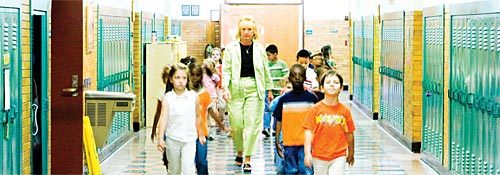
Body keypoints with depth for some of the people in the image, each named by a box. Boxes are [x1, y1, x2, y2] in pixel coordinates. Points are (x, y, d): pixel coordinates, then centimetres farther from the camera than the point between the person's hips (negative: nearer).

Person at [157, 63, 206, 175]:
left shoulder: (193, 96, -2)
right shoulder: (167, 98, -6)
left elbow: (197, 117, 10)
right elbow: (164, 118, -12)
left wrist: (200, 134, 19)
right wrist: (160, 138, -20)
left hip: (189, 139, 0)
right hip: (172, 139, 0)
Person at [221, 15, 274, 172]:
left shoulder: (259, 49, 7)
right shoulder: (231, 48, 1)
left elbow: (265, 71, 14)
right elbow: (226, 70, -2)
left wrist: (269, 89, 16)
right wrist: (225, 87, -14)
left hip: (254, 89, 1)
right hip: (236, 89, -1)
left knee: (252, 124, -4)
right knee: (236, 124, -1)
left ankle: (248, 159, 3)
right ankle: (239, 151, 26)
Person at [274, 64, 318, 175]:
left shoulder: (311, 98, 1)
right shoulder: (284, 99, 3)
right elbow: (279, 121, 7)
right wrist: (277, 141, 3)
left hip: (306, 142, -2)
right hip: (289, 144, 2)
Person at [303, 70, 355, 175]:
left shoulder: (344, 110, -2)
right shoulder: (315, 109, -4)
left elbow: (349, 133, 7)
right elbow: (309, 132, -6)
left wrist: (351, 154, 14)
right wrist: (307, 153, -13)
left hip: (339, 156, -1)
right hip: (319, 156, 1)